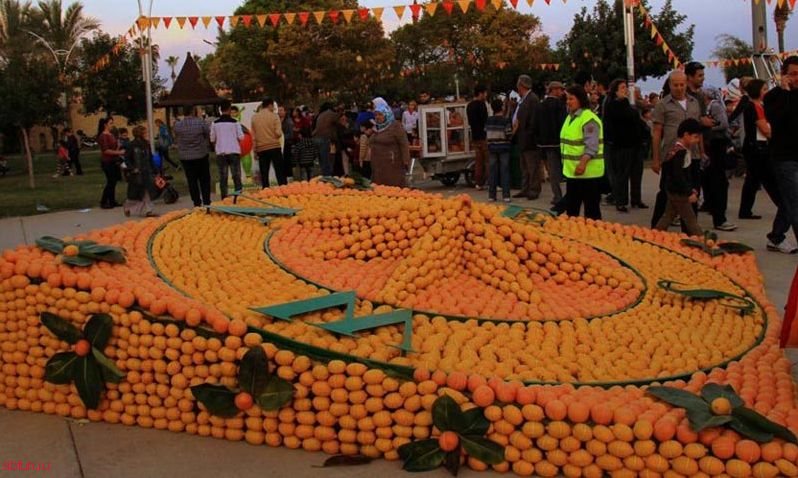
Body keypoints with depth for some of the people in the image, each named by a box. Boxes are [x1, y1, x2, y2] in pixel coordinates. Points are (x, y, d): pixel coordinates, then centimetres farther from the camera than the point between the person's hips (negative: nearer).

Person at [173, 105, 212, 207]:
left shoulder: (177, 125, -8)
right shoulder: (200, 122, -13)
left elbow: (176, 140, 5)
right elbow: (209, 135, -3)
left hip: (185, 157, 1)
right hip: (201, 156, -1)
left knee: (192, 181, 8)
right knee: (204, 180, 11)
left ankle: (197, 203, 10)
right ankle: (206, 202, 12)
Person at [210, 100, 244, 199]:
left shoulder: (215, 123, 1)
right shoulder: (235, 122, -5)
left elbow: (212, 139, 5)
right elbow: (241, 137, -3)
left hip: (220, 153, 2)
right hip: (234, 151, -2)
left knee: (222, 177, 5)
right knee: (236, 175, 3)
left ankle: (224, 198, 5)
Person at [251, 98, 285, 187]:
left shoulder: (254, 118, 5)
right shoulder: (274, 116, -4)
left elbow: (253, 135, 6)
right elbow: (278, 133, -11)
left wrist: (255, 149, 12)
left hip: (261, 149, 3)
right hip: (274, 147, -3)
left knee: (264, 174, 6)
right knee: (280, 173, 0)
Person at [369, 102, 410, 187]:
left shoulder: (395, 127, -5)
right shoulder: (376, 128, 18)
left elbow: (404, 145, -11)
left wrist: (405, 162, -18)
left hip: (393, 167, -7)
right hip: (377, 168, 7)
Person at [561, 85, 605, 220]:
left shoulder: (589, 119, -16)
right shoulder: (570, 117, 14)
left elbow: (592, 146, -24)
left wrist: (583, 163, -37)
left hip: (588, 171, -10)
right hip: (571, 170, 10)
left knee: (591, 210, -2)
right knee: (571, 207, 17)